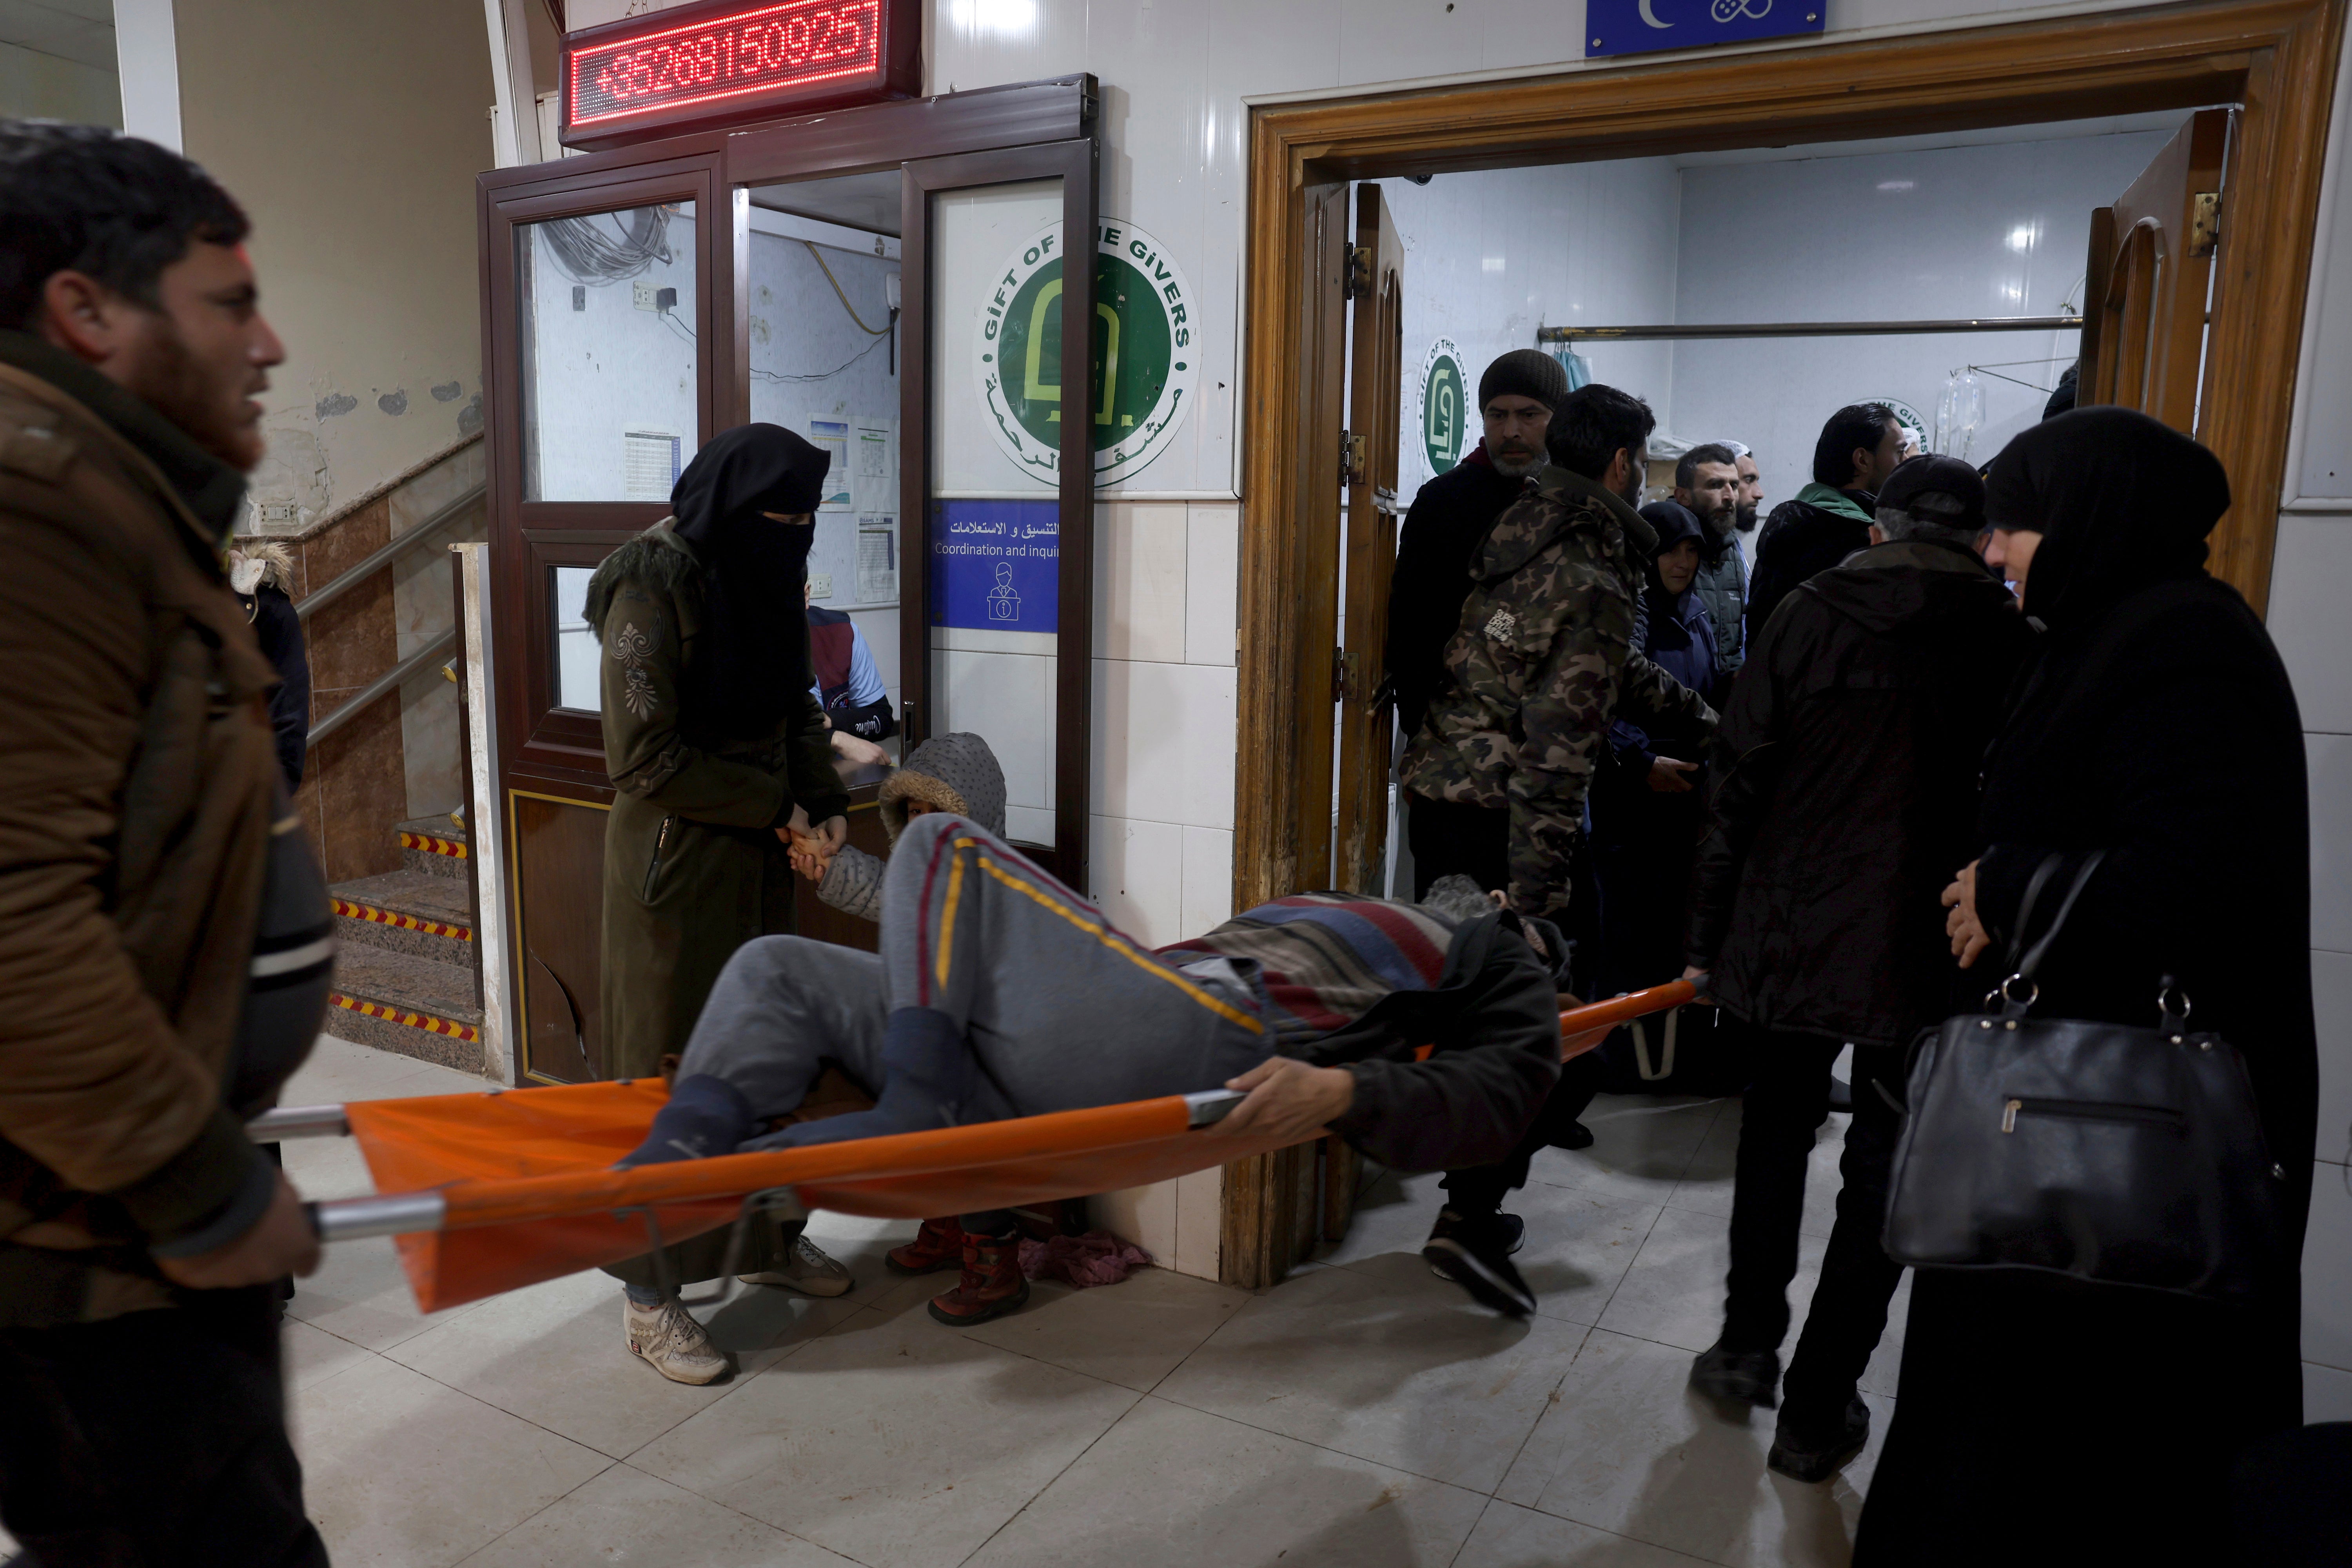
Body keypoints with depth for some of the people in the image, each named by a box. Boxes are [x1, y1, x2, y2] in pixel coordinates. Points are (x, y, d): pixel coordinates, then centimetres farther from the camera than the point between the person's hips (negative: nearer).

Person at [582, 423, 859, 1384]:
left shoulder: (766, 580, 5)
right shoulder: (653, 591, -18)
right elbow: (643, 760, -19)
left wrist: (824, 801, -5)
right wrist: (774, 805, -14)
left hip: (758, 862, 7)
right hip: (676, 863, -7)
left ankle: (769, 1235, 34)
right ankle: (650, 1299, 15)